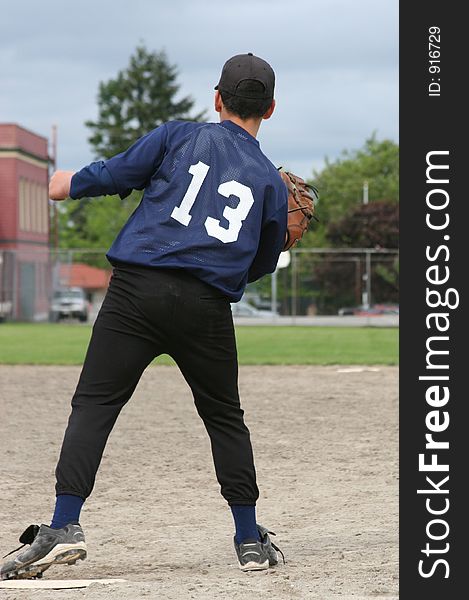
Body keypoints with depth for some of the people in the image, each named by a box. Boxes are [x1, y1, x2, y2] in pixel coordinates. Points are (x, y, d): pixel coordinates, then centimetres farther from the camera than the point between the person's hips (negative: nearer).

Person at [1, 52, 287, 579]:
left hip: (137, 288, -2)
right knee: (224, 416, 17)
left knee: (94, 402, -1)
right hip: (208, 306, 2)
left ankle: (64, 526, -13)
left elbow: (109, 176, 6)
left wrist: (64, 184, 22)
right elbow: (262, 264, 21)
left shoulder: (180, 136, 9)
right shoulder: (271, 180, 15)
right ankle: (250, 541, 19)